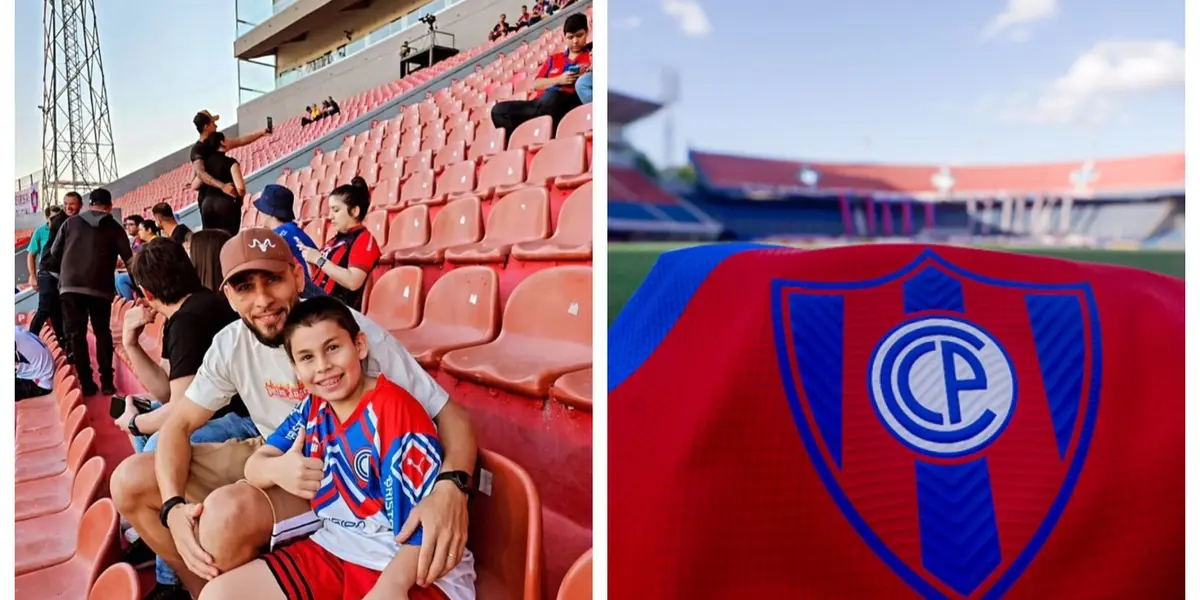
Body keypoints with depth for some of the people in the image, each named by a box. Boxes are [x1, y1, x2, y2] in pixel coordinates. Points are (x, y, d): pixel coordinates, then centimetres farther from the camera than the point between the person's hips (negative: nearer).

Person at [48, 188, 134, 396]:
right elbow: (129, 259, 1)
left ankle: (86, 383, 4)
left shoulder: (71, 222, 11)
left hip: (70, 285, 1)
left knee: (76, 334, 7)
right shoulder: (114, 227, 5)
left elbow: (55, 253, 12)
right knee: (103, 333, 11)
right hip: (100, 288, -1)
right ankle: (107, 382, 8)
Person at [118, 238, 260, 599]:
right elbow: (165, 393, 15)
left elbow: (179, 412, -21)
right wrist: (131, 344, 7)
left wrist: (134, 423, -1)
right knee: (146, 414, 20)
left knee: (160, 448, -27)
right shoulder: (185, 313, 11)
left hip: (252, 418, -11)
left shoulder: (189, 320, -19)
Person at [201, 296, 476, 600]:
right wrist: (276, 469, -18)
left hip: (406, 567, -7)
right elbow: (254, 465, 6)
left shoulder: (396, 411, -17)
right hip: (332, 551, 8)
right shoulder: (313, 408, 8)